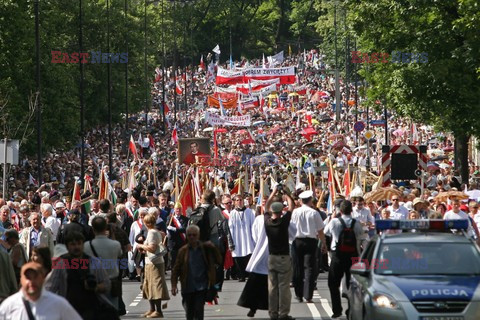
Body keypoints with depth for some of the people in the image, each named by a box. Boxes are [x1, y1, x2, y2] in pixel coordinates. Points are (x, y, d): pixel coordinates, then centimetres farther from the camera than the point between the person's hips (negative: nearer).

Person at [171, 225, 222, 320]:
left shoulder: (206, 248, 1)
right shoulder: (183, 251, 2)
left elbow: (219, 260, 1)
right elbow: (176, 269, 4)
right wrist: (174, 285, -4)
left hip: (201, 286, -2)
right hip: (188, 287, 2)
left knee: (199, 310, -11)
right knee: (189, 312, 10)